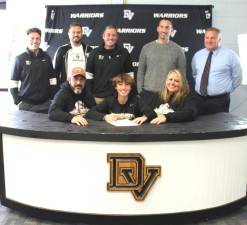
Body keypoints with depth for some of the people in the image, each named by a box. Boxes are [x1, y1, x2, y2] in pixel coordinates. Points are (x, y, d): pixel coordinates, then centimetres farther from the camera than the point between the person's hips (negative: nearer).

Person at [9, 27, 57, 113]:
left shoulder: (46, 58, 6)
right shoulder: (20, 58, -1)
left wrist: (54, 99, 3)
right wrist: (18, 101, -6)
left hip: (45, 103, 2)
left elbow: (52, 80, 9)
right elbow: (13, 83, 0)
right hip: (26, 104, -2)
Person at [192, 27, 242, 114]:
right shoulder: (197, 55, 8)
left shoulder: (230, 55, -5)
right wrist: (199, 86, 13)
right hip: (199, 99, 4)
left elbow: (237, 77, 2)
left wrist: (226, 91, 3)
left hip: (219, 101, -4)